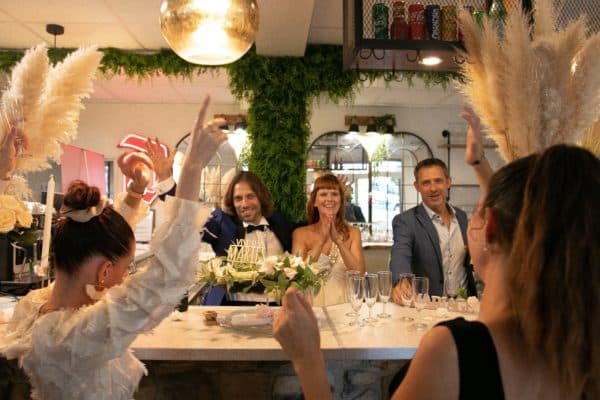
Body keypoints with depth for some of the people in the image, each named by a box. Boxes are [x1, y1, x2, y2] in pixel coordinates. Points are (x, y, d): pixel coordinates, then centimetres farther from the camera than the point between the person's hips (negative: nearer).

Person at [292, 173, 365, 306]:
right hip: (314, 303, -1)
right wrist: (321, 241, -17)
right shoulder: (301, 233, 2)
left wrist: (338, 241, -16)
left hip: (344, 302, 1)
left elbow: (359, 273, -6)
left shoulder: (353, 232, 5)